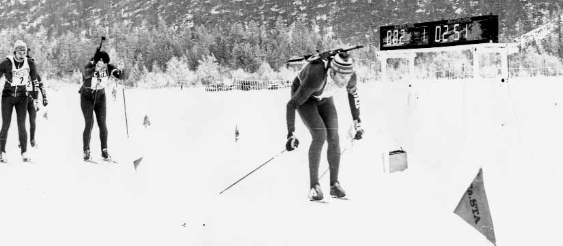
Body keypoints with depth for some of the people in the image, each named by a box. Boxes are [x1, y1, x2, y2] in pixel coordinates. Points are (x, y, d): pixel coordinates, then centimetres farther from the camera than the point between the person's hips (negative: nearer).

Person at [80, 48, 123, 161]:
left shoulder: (108, 67, -16)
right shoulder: (90, 66, -27)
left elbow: (121, 75, -24)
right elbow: (86, 74, -48)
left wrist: (118, 72, -46)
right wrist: (95, 69, -67)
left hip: (100, 97, 3)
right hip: (87, 98, -3)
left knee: (102, 124, -1)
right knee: (89, 124, -9)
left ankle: (104, 151, 9)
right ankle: (86, 152, 2)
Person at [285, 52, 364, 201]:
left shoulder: (350, 75, -28)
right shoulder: (316, 78, -43)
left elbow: (353, 92, -2)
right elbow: (292, 104, -36)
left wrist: (357, 121, 1)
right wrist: (291, 134, -42)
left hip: (324, 98, 5)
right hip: (302, 96, -5)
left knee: (333, 138, -9)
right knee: (320, 135, -22)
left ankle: (334, 185, 3)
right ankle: (314, 187, -14)